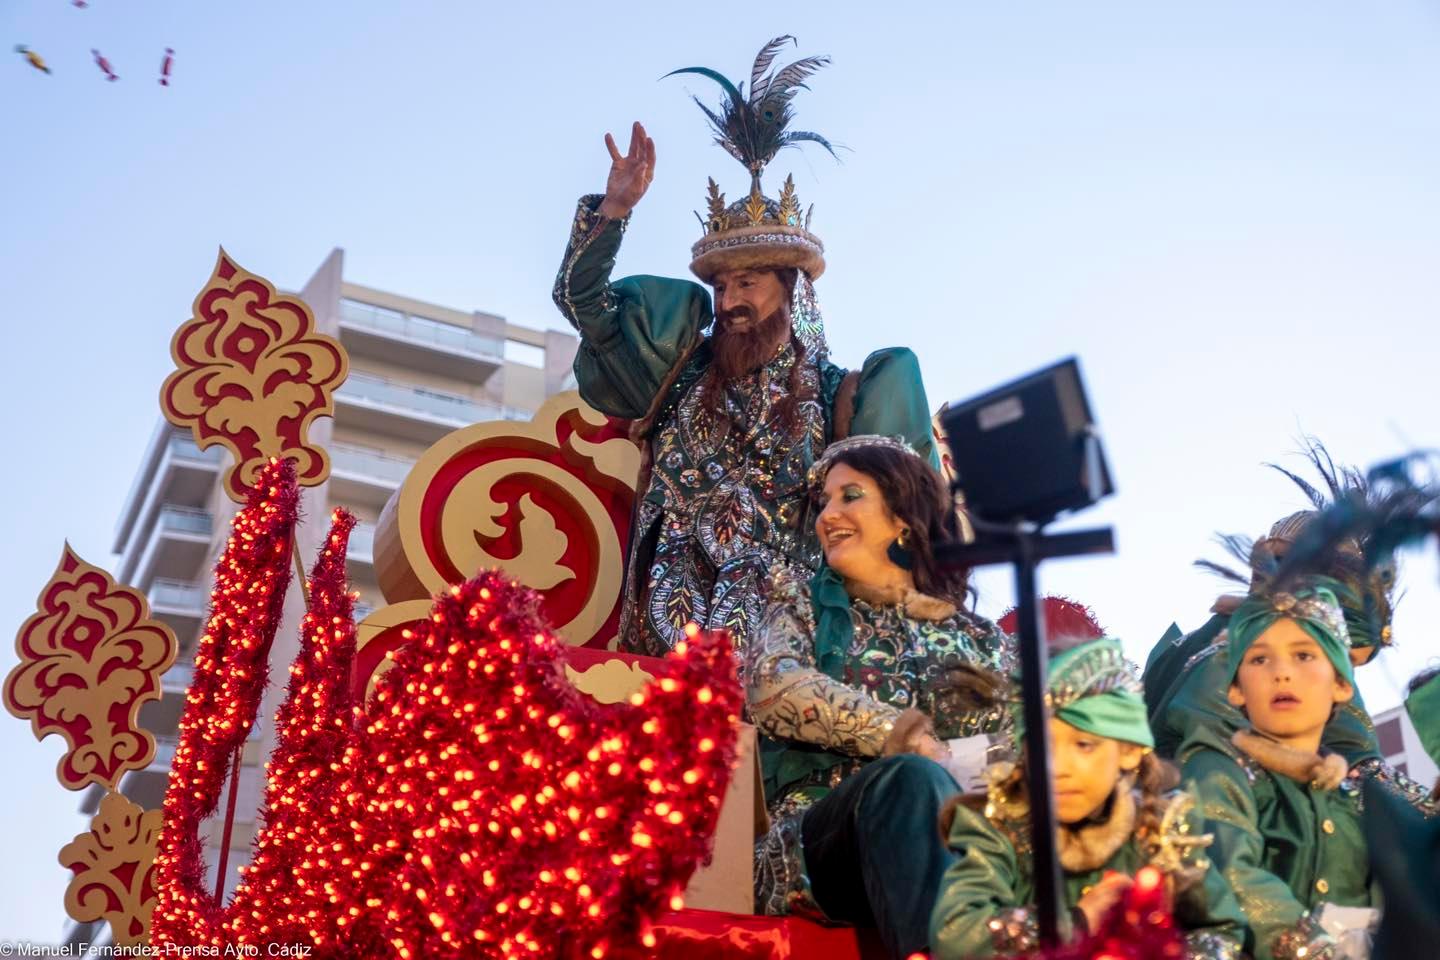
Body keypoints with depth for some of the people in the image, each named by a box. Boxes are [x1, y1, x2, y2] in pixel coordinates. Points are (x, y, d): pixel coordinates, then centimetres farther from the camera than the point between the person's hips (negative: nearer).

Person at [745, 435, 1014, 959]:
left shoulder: (980, 638, 21)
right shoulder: (803, 605, 17)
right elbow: (772, 690, -6)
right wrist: (898, 732, -15)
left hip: (963, 836, 1)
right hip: (819, 838, -1)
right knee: (912, 777, -36)